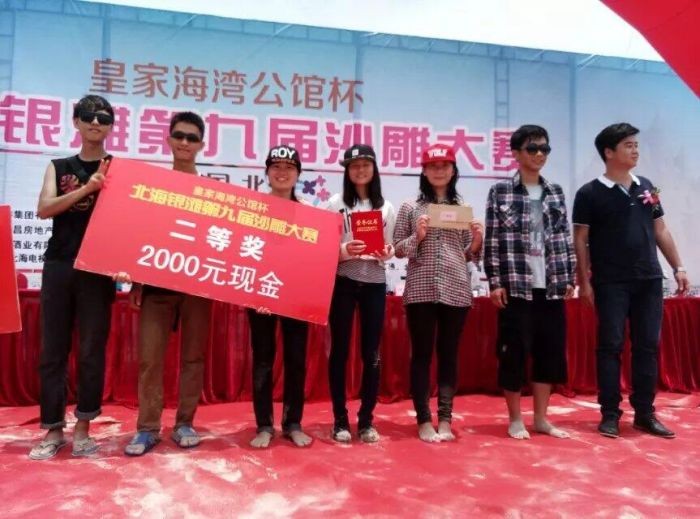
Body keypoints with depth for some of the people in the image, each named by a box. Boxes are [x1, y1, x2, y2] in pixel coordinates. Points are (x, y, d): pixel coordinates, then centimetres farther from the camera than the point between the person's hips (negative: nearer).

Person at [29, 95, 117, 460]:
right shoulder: (59, 167, 12)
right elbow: (43, 209, -3)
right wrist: (86, 188, -16)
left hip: (98, 269, -2)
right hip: (58, 266, 2)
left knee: (92, 350, 2)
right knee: (53, 350, 5)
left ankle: (83, 427, 14)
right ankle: (53, 430, 16)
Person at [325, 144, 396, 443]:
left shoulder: (386, 207, 10)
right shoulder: (336, 203, 2)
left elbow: (390, 247, 12)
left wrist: (387, 253, -9)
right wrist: (341, 251, -20)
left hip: (375, 284, 2)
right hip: (343, 282, -2)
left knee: (371, 352, 6)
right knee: (340, 350, 3)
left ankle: (366, 420, 19)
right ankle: (340, 420, 15)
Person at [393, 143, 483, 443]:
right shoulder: (410, 207, 3)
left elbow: (468, 255, 13)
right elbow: (397, 250, 2)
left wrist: (477, 242, -8)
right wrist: (417, 237, -15)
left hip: (456, 291, 2)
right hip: (420, 290, -2)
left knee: (449, 354, 8)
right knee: (421, 354, 3)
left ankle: (445, 419, 18)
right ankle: (424, 420, 13)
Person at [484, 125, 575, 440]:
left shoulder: (555, 192, 12)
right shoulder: (500, 192, -1)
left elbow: (565, 239, 13)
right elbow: (492, 240, -5)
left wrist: (569, 278, 8)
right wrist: (495, 281, -10)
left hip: (551, 286, 5)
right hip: (516, 284, -4)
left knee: (550, 350, 8)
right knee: (514, 351, 0)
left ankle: (541, 418, 22)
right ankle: (515, 419, 16)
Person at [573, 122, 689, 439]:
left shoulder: (646, 187, 12)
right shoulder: (590, 193, -4)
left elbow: (660, 230, 16)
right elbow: (580, 239, -5)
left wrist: (678, 267, 10)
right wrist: (584, 281, -10)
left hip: (649, 280, 5)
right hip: (611, 283, -5)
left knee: (648, 346, 8)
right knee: (610, 347, -1)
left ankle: (645, 413, 19)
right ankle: (610, 415, 8)